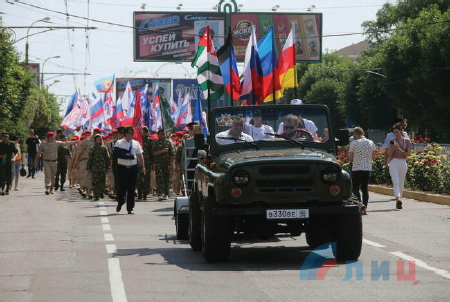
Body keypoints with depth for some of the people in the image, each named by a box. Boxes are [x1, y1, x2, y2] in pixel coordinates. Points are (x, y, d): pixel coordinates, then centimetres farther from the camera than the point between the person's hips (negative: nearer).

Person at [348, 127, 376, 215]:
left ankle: (360, 204, -21)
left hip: (357, 168, -4)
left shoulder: (354, 143, -7)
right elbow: (373, 157, 11)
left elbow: (351, 158, -4)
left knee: (355, 188, 0)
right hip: (368, 168, 4)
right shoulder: (371, 143, 6)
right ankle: (365, 208, 7)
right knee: (365, 189, 10)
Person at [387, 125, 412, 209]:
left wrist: (400, 150, -15)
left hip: (403, 163, 1)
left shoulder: (407, 141, 6)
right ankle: (398, 199, -33)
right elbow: (389, 154, 2)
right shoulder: (392, 141, 7)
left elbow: (408, 154, 0)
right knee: (395, 181, -17)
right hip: (393, 162, -1)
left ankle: (398, 202, 17)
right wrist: (393, 148, -16)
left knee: (401, 183, 7)